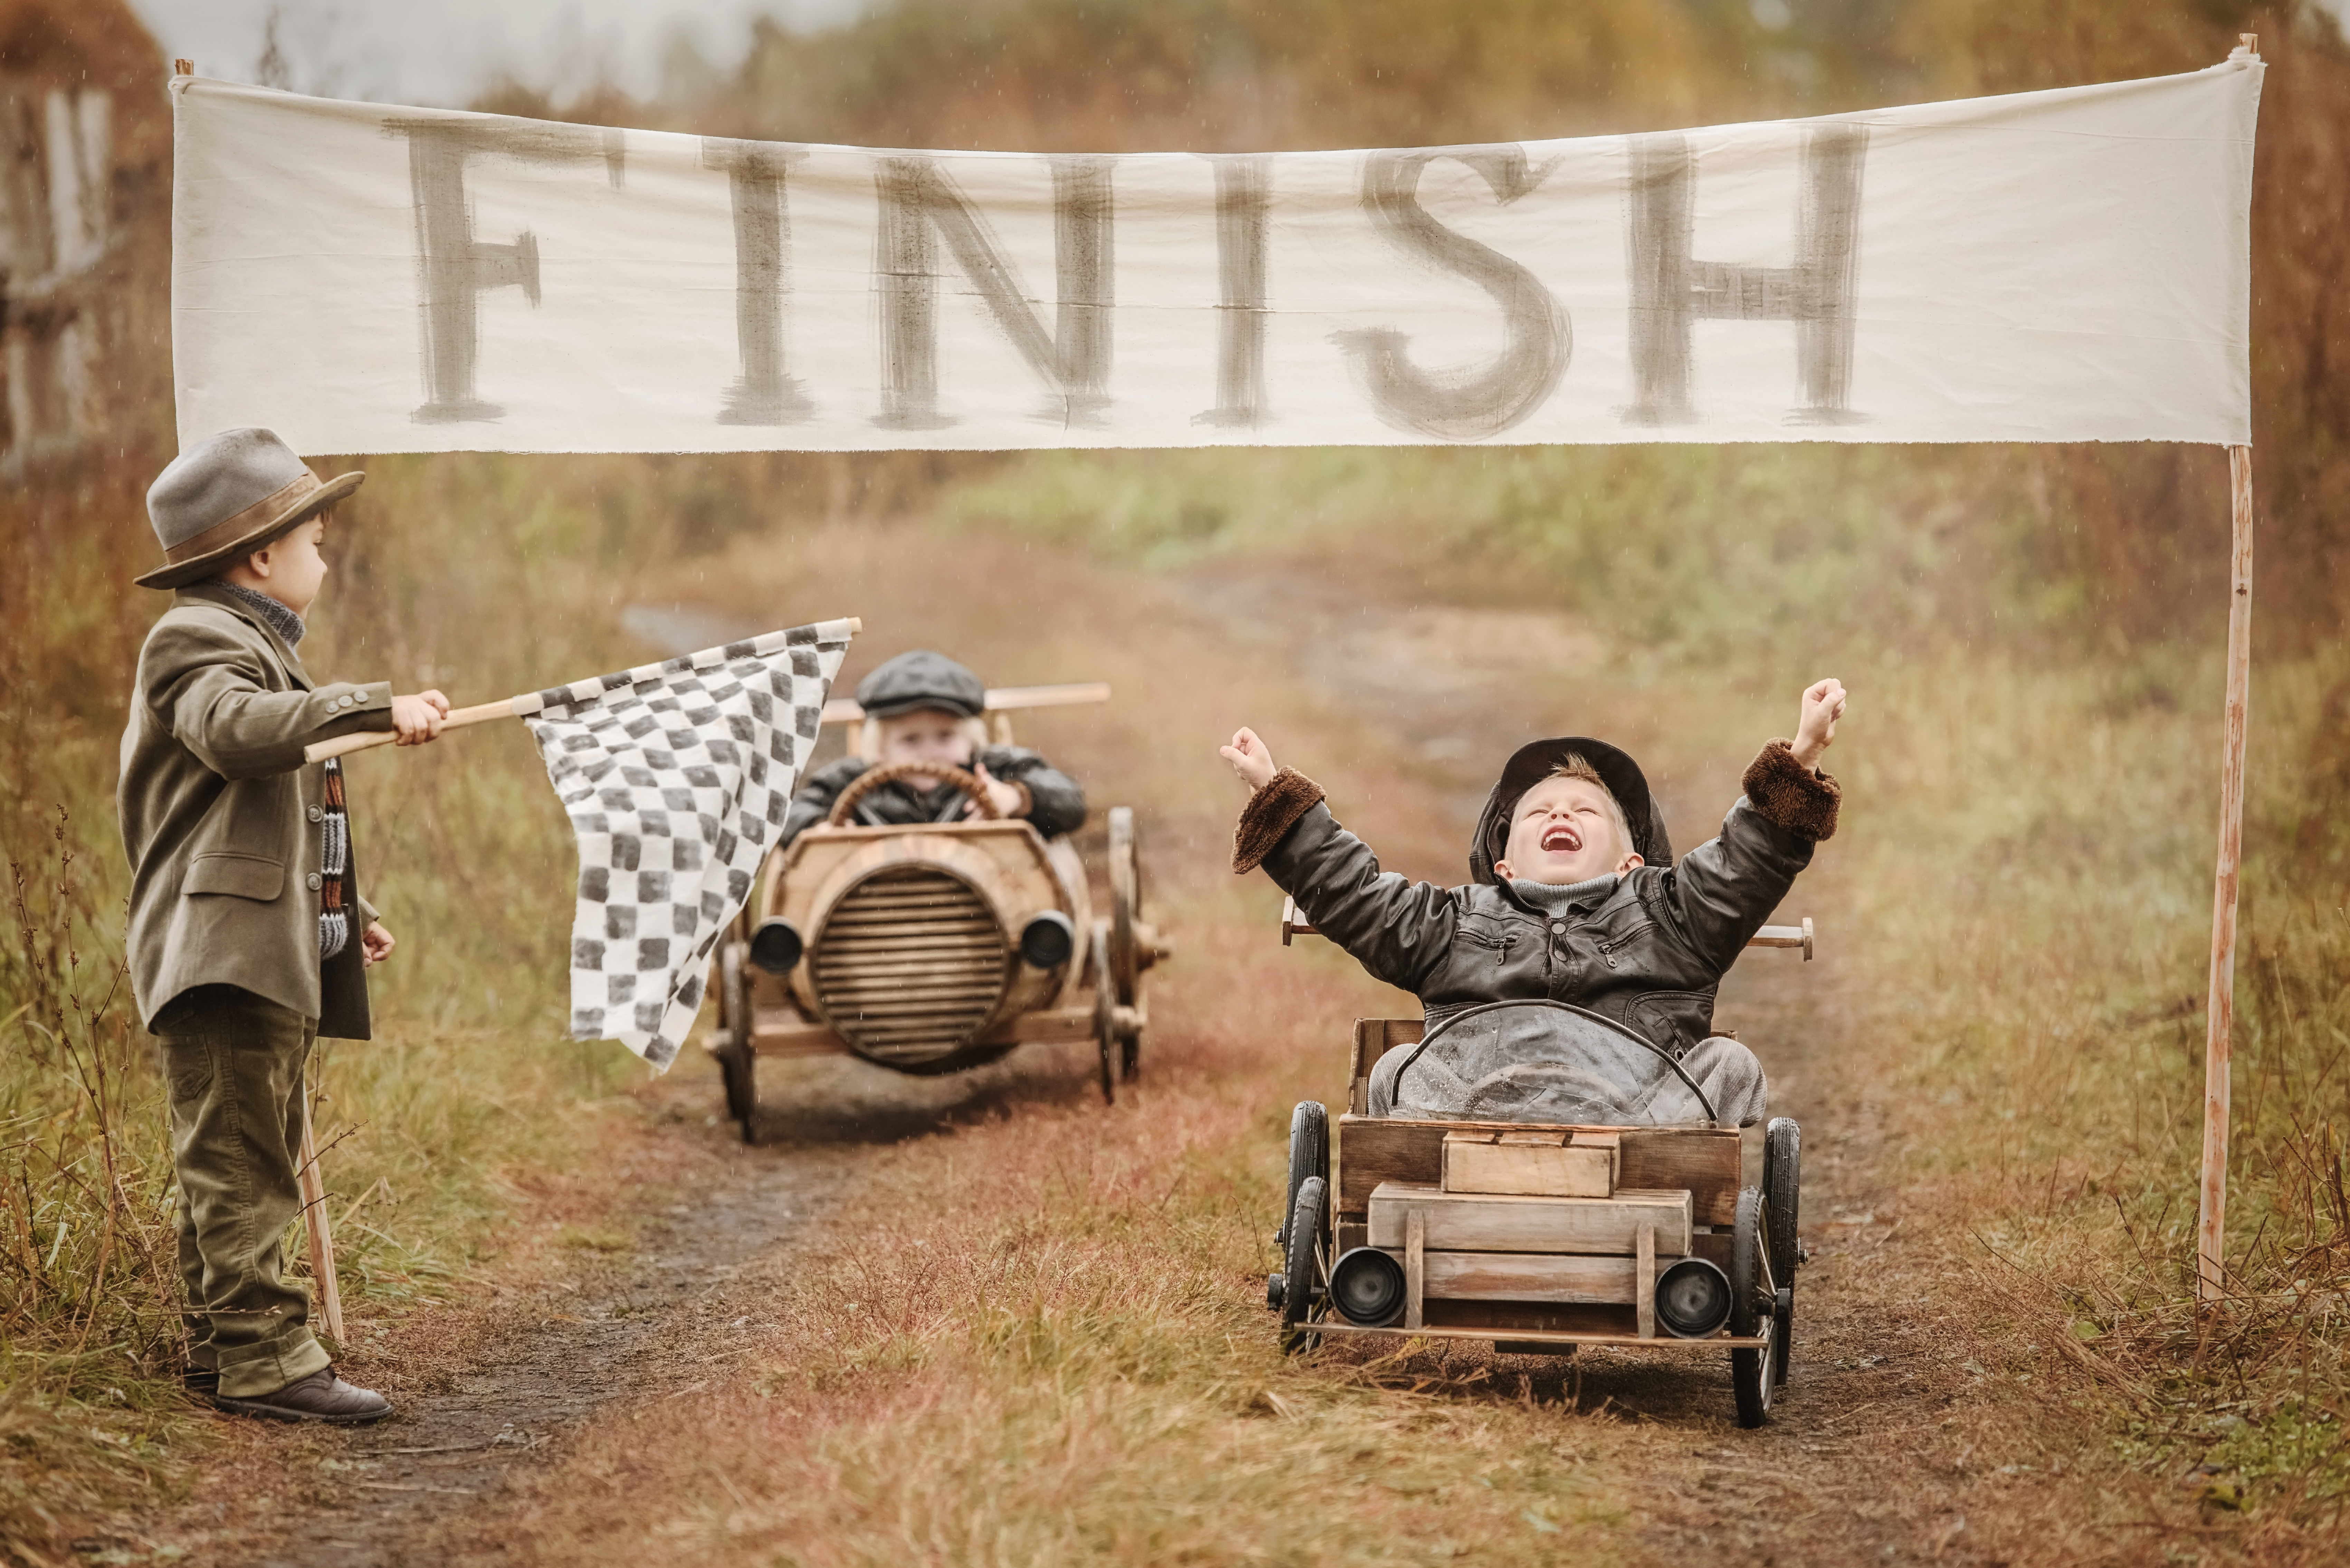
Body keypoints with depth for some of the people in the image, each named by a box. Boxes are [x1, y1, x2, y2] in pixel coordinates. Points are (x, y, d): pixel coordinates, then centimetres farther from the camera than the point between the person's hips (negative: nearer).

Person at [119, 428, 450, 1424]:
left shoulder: (262, 650, 25)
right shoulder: (198, 642, -9)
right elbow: (238, 727, -33)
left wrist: (350, 916, 36)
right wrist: (376, 709, -39)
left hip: (276, 954, 11)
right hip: (222, 949, -11)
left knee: (251, 1157, 14)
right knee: (239, 1157, -11)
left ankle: (219, 1345, 20)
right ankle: (261, 1356, -12)